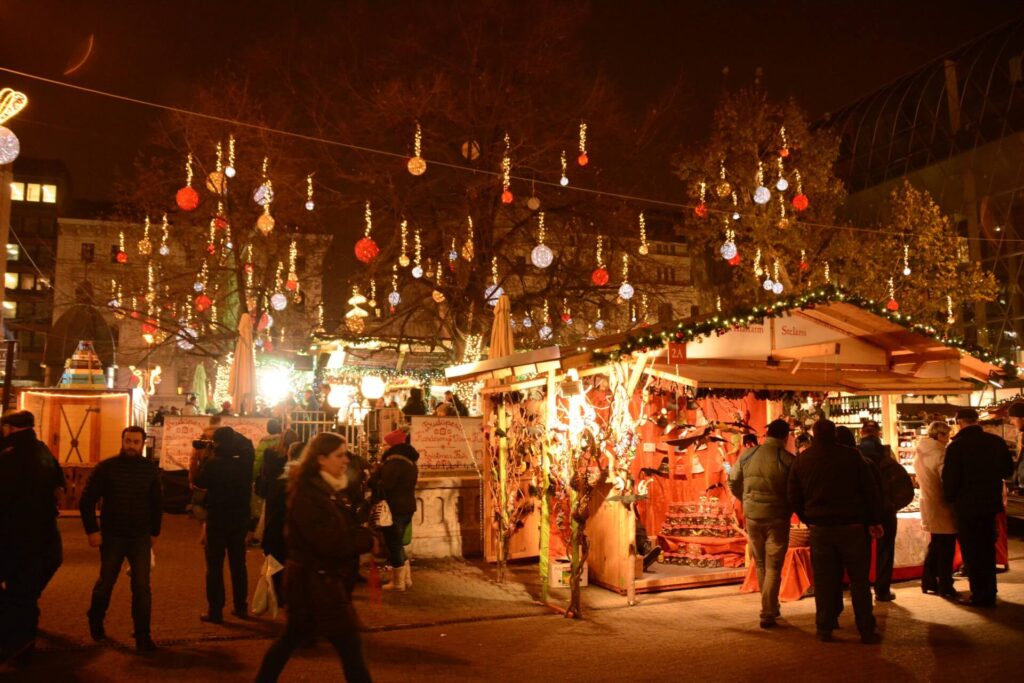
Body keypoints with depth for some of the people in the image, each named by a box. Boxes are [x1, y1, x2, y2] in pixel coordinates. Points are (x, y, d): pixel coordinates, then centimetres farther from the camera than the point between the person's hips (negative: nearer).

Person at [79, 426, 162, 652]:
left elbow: (157, 503, 9)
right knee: (105, 582, 14)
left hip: (140, 537, 1)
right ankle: (96, 620, 42)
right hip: (112, 536, -1)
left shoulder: (151, 469, -1)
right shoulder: (106, 467, -8)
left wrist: (154, 531, 8)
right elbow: (87, 501, -5)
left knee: (142, 587, -4)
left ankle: (142, 635, 2)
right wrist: (92, 530, -11)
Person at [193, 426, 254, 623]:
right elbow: (247, 445, 14)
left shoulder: (214, 464, -19)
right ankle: (241, 607, 22)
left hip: (217, 520, -4)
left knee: (215, 566, 5)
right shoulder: (244, 462, -7)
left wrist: (204, 459, 3)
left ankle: (215, 611, 6)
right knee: (238, 564, 16)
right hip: (240, 520, 4)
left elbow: (199, 481, -3)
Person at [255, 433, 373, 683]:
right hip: (316, 580, -10)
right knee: (350, 646, -4)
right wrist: (369, 538, -15)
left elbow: (342, 528, 10)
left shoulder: (323, 488, 11)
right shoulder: (307, 494, -20)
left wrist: (363, 534, -9)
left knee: (292, 637, 21)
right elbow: (332, 541, -26)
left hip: (320, 579, 10)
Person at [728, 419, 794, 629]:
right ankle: (767, 614, 4)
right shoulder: (788, 459, -13)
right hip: (777, 517, -4)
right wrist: (788, 509, 9)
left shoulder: (748, 455, -1)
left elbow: (733, 483, 7)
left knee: (760, 564, 19)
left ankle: (771, 606, 31)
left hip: (752, 515, 4)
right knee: (773, 566, 5)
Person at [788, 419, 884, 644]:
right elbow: (870, 489, -1)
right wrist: (875, 521, 6)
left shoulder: (801, 460, 3)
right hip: (851, 526, -1)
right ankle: (866, 630, 8)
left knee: (824, 580, 7)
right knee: (859, 579, 6)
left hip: (819, 528, 2)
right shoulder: (851, 455, -3)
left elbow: (793, 497, 5)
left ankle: (825, 629, 11)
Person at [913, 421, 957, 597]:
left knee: (935, 545, 19)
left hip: (928, 505, 8)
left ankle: (928, 582, 24)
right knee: (946, 548, 1)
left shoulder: (919, 454, 8)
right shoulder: (940, 454, -18)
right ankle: (945, 587, 7)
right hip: (942, 506, -8)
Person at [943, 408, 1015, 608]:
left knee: (972, 552, 5)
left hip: (967, 506, -5)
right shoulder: (996, 441, -2)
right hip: (990, 503, 5)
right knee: (987, 548, 18)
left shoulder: (956, 446, -17)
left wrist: (949, 499, 2)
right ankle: (989, 593, 24)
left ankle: (980, 596, 7)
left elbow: (950, 478, -15)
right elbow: (1008, 470, 10)